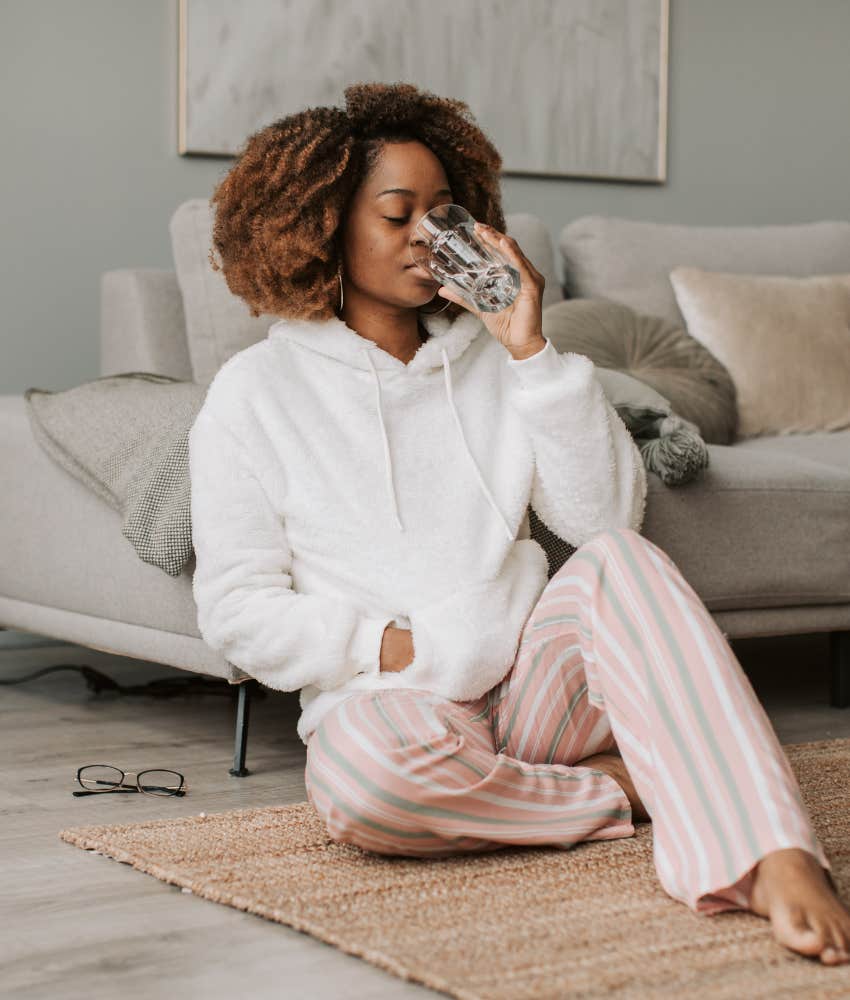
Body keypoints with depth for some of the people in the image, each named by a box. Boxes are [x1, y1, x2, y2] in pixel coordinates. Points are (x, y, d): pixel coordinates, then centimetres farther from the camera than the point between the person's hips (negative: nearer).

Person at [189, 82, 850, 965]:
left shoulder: (489, 358, 15)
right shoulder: (254, 394, 5)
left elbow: (606, 512, 2)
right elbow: (236, 609, -1)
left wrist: (530, 350, -7)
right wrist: (405, 651, -13)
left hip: (533, 684, 3)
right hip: (394, 699, -2)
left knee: (619, 558, -28)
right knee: (358, 762, -38)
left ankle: (775, 861, -45)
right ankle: (624, 788, -18)